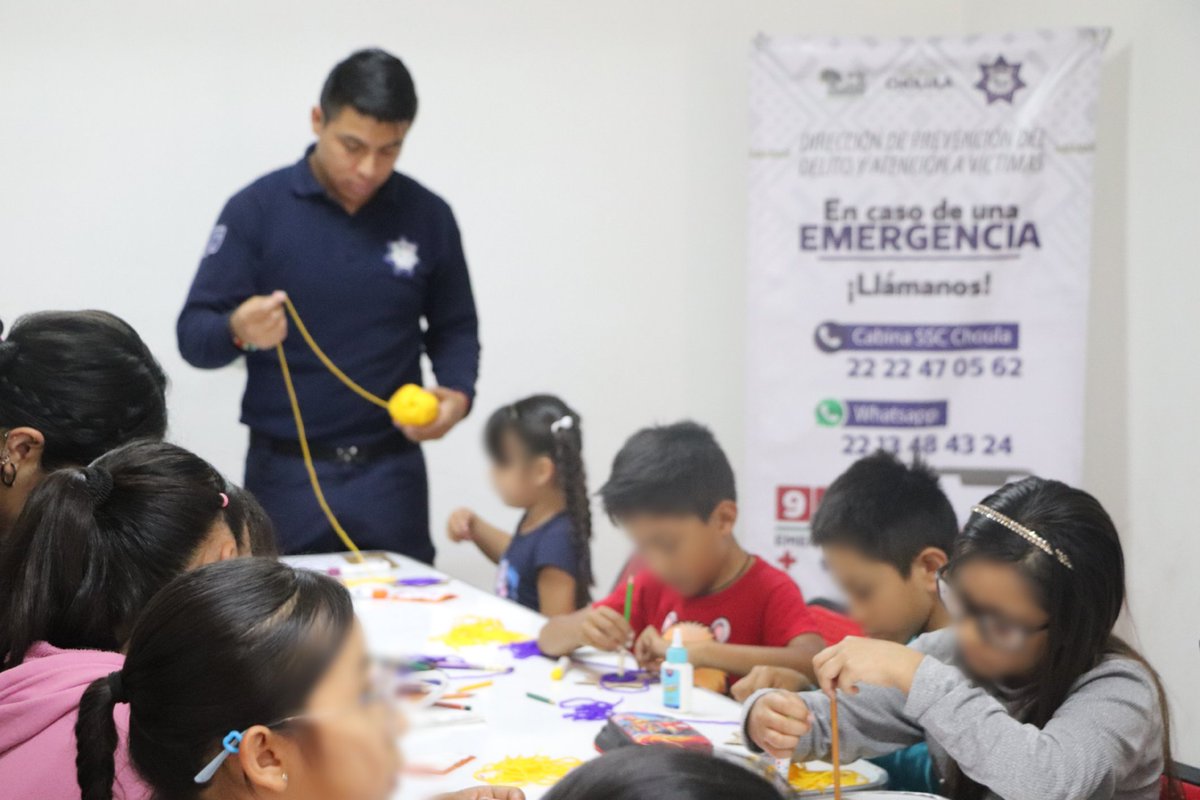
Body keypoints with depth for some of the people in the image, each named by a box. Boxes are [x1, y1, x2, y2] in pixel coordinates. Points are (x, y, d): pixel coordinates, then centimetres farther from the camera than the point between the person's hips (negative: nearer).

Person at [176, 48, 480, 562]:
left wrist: (457, 391, -9)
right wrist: (238, 332, -28)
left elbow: (454, 328, 11)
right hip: (285, 472, -2)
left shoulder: (428, 216, 1)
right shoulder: (257, 208, -5)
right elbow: (193, 333, -6)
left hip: (390, 471, 2)